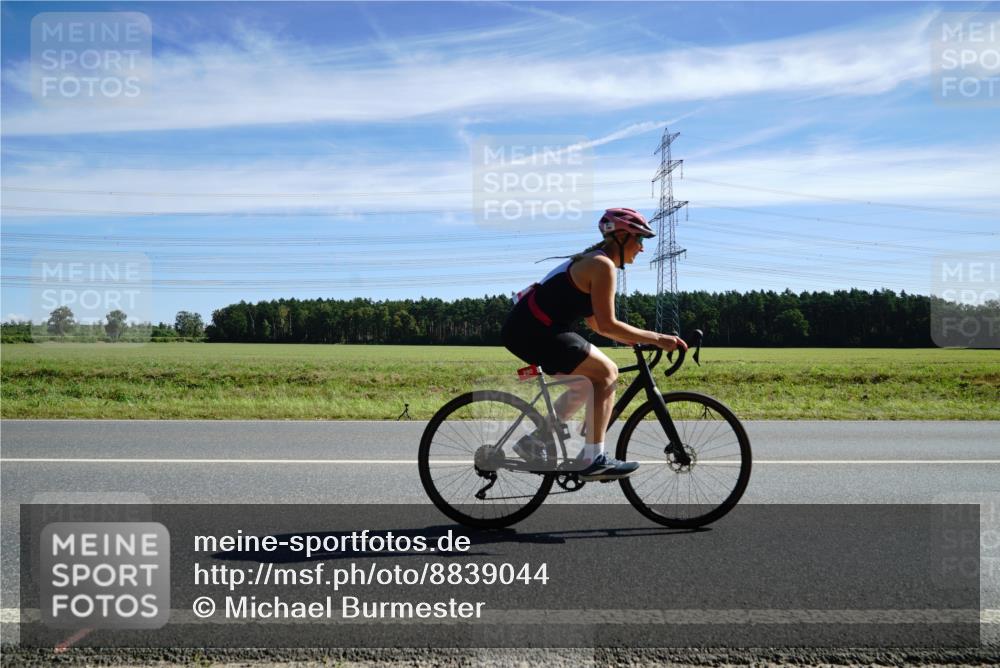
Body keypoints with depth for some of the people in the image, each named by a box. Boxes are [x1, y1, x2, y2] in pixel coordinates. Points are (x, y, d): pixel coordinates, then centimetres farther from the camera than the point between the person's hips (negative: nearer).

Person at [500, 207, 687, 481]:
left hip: (524, 328, 10)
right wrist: (657, 339, -11)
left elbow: (594, 321, 22)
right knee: (606, 373, -8)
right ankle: (592, 458, -8)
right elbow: (607, 325, -17)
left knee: (590, 380, 18)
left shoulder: (591, 261, 19)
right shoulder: (603, 265, -12)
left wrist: (638, 339, 17)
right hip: (533, 332, -10)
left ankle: (534, 442, 19)